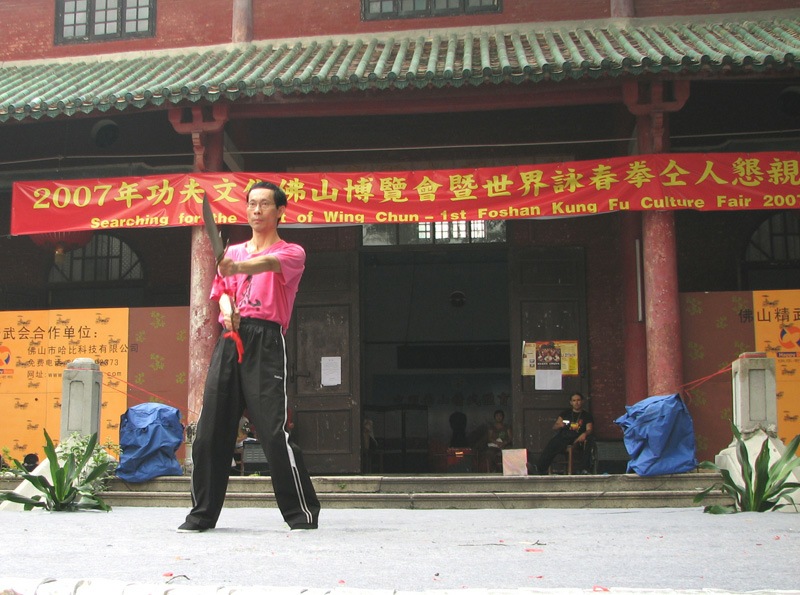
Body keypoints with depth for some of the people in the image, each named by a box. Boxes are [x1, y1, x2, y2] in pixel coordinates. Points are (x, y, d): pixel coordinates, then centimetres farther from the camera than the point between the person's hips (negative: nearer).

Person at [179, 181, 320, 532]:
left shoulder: (292, 253, 6)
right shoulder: (231, 253, 23)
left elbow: (270, 262, -16)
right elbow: (221, 291, 20)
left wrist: (238, 267, -38)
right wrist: (226, 306, -5)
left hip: (266, 341, -5)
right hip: (230, 341, 5)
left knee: (274, 431, -13)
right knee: (210, 430, 2)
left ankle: (303, 513, -3)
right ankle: (202, 514, 12)